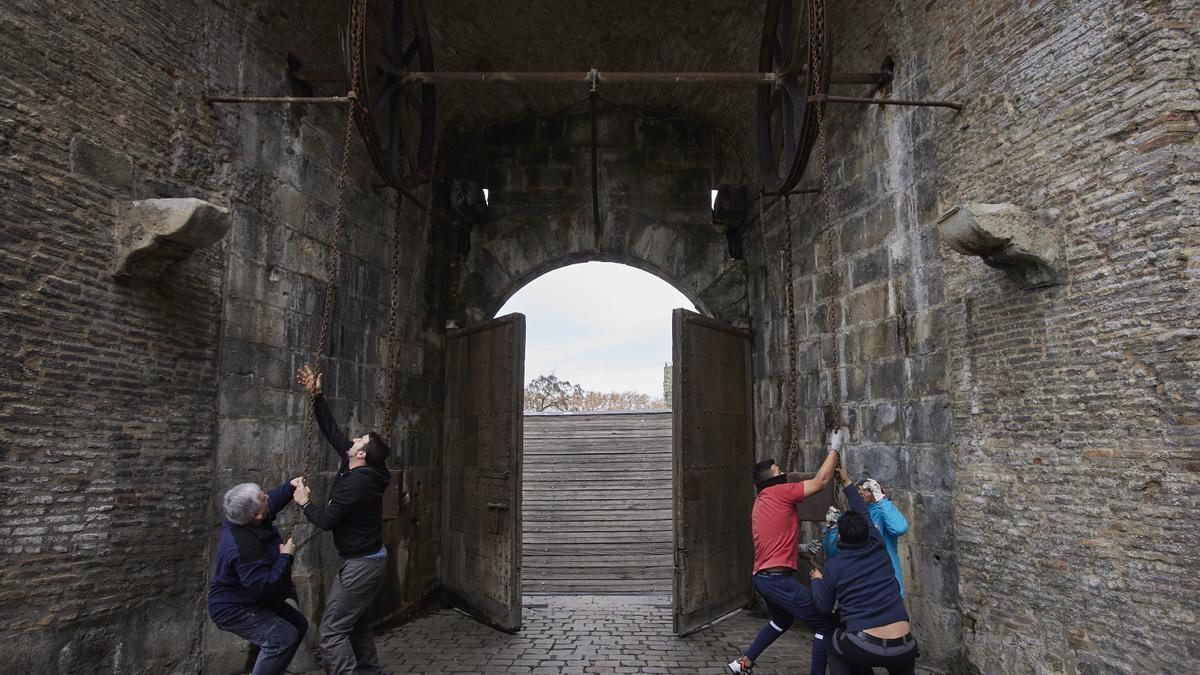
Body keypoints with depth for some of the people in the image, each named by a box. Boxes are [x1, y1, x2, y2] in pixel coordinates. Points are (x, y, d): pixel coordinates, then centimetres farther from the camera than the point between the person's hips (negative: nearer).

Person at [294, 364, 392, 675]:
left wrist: (305, 502, -2)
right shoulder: (360, 470, 2)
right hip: (368, 559, 10)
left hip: (362, 564, -10)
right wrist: (316, 395, 6)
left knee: (332, 631, -7)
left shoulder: (358, 481, -24)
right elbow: (332, 431, 7)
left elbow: (326, 520, -19)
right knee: (354, 621, 22)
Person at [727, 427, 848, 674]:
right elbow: (820, 481, -8)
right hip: (778, 579, -10)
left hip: (762, 577, 10)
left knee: (782, 620, 33)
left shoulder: (760, 503, 18)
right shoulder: (778, 493, -9)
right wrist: (835, 448, 0)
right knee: (827, 625, -2)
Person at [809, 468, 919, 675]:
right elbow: (863, 515, 23)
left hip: (864, 648, -3)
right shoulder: (879, 548, 5)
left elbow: (823, 606, 10)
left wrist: (817, 580, 28)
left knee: (835, 648, 29)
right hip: (902, 648, 3)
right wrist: (848, 483, 35)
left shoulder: (834, 566, -1)